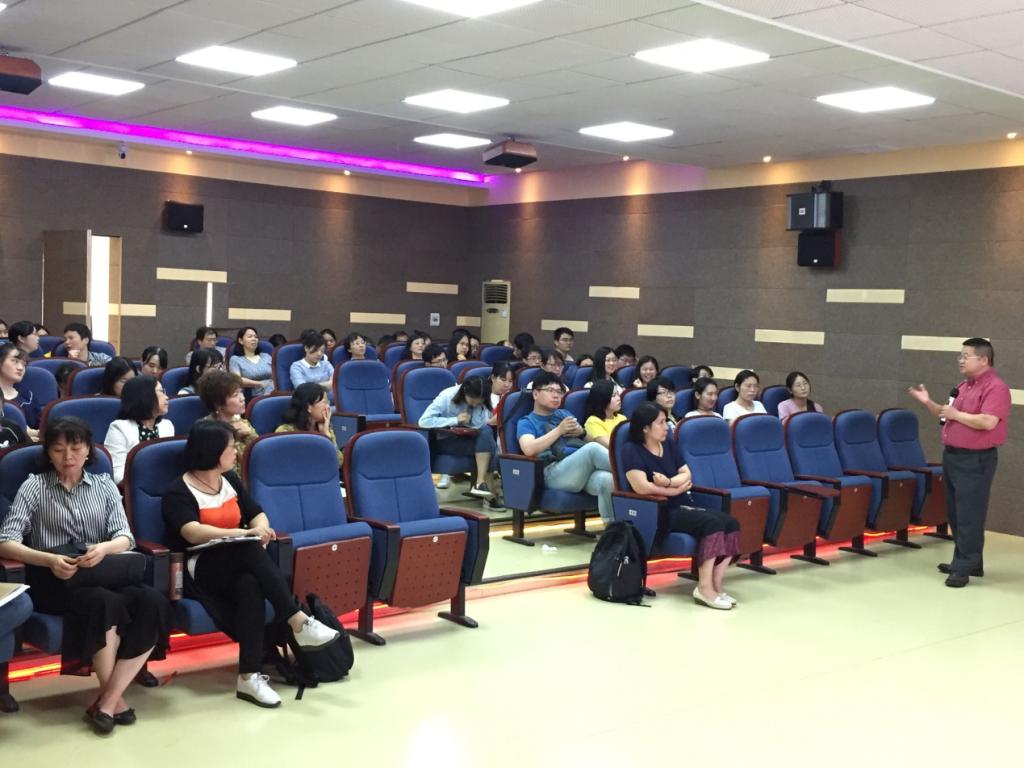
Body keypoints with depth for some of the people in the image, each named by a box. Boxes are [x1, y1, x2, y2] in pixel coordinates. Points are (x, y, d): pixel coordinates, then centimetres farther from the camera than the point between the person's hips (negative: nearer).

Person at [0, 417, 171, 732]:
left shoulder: (104, 485, 13)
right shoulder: (34, 486, 4)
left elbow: (125, 537, 2)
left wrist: (104, 549, -24)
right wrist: (49, 560, -27)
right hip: (55, 581, -3)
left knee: (153, 603, -27)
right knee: (104, 603, -36)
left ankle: (107, 700, -23)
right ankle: (115, 697, -18)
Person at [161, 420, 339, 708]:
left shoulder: (230, 480, 15)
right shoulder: (178, 493, -7)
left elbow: (257, 514, 17)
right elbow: (193, 533, -23)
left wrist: (260, 531, -9)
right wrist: (246, 533, -31)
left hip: (239, 565, 6)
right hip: (199, 571, -5)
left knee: (250, 585, -33)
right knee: (249, 551, -36)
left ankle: (249, 676, -37)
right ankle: (298, 621, -34)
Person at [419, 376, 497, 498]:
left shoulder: (480, 400, -5)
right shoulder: (447, 397, -17)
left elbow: (480, 426, -16)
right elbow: (424, 421, -25)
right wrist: (455, 420, -25)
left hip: (467, 439, 5)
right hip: (445, 441, -5)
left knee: (487, 432, -29)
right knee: (488, 445, -27)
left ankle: (481, 483, -28)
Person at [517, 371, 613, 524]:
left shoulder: (565, 414, 31)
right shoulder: (527, 422, 14)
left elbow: (590, 438, 29)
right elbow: (529, 449, -8)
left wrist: (581, 431, 7)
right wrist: (559, 430, -5)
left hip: (584, 468, 5)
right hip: (554, 472, -5)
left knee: (607, 480, -33)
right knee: (593, 448, -34)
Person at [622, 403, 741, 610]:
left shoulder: (668, 444, 16)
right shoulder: (632, 450, -7)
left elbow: (687, 474, 9)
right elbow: (642, 487, -19)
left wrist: (669, 481, -14)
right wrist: (676, 490, -6)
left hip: (682, 508, 8)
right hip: (658, 513, -8)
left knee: (731, 523, -15)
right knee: (712, 523, -29)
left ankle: (717, 583, -17)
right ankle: (704, 587, -28)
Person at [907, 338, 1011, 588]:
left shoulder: (996, 388, -14)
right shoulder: (964, 386, 15)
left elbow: (987, 422, -27)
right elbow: (948, 416, 24)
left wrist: (956, 414, -17)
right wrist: (929, 403, 8)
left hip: (975, 461, -9)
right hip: (952, 456, 9)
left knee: (969, 515, -5)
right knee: (955, 513, 15)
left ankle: (964, 568, 0)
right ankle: (965, 561, 25)